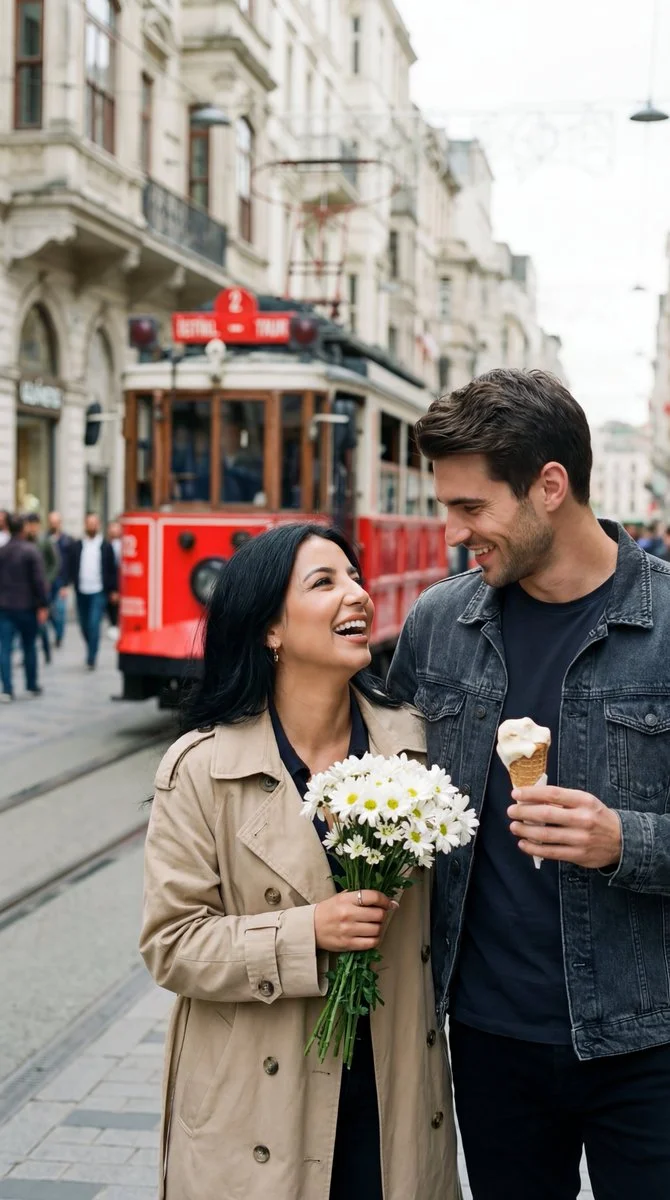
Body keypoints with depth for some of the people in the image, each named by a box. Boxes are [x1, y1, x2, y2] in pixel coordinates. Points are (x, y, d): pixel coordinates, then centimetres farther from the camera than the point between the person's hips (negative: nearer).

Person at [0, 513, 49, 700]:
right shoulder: (31, 551, -11)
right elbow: (39, 580, -15)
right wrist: (43, 605, -11)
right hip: (27, 607, -3)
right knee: (29, 647, 12)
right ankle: (32, 686, 22)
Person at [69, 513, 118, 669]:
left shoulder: (105, 546, 1)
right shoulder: (77, 546, 7)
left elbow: (113, 569, 3)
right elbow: (72, 568, 7)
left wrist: (114, 590, 1)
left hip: (99, 593, -3)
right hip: (81, 592, 3)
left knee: (94, 625, -12)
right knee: (84, 625, 10)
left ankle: (91, 658, -9)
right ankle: (92, 650, 32)